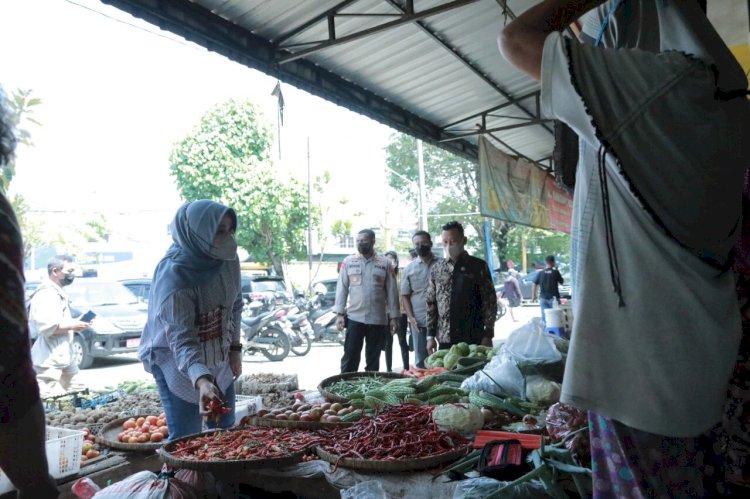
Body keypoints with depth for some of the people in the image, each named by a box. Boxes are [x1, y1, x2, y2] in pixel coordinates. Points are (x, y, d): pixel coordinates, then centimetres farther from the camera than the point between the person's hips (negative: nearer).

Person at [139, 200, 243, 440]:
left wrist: (235, 348, 7)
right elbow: (181, 339, -35)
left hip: (219, 360, 6)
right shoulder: (173, 274, -28)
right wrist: (201, 380, -48)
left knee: (226, 433, 16)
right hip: (179, 365, -6)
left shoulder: (228, 259, -9)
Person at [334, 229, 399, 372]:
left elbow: (392, 291, 4)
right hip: (354, 317, 0)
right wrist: (339, 314, -2)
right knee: (350, 357, 0)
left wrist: (394, 316, 1)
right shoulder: (348, 262, 3)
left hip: (378, 319, 1)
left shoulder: (384, 263, 3)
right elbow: (342, 288, 4)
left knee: (373, 359, 10)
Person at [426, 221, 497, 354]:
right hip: (445, 340, 2)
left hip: (474, 339, -2)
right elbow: (431, 304, 10)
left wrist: (488, 335, -6)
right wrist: (430, 335, 5)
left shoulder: (479, 266, 0)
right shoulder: (436, 269, 7)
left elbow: (490, 302, -1)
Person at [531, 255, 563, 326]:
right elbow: (561, 282, 7)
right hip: (553, 297, -2)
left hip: (543, 297, 2)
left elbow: (534, 284, 0)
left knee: (545, 315, 7)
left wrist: (533, 295, 10)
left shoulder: (540, 273, 1)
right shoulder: (555, 272, -7)